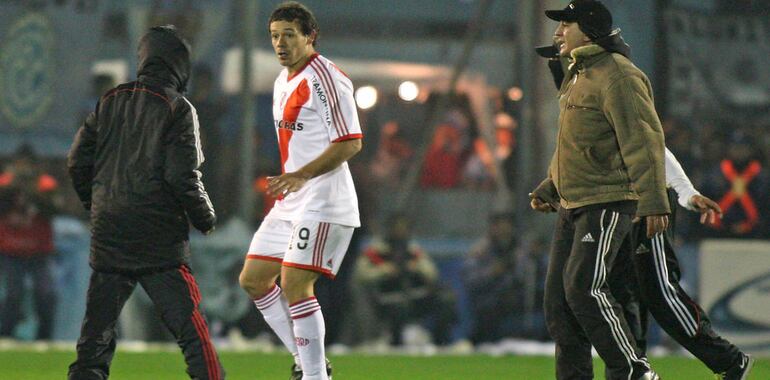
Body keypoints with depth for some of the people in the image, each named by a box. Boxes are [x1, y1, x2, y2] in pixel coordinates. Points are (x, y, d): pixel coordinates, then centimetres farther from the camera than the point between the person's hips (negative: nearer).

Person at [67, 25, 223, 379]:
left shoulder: (110, 101, 9)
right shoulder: (177, 109, -6)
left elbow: (77, 162, 9)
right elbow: (182, 177, -12)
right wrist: (205, 218, 4)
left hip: (108, 235, 5)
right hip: (158, 238, -5)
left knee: (95, 336, 8)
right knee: (192, 330, -3)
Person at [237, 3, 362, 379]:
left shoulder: (324, 78, -14)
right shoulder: (284, 79, 15)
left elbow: (351, 143, -20)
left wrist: (302, 175, -26)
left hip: (323, 203, -10)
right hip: (290, 203, 10)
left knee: (294, 284, -16)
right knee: (253, 279, 9)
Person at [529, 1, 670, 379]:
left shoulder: (617, 76, -13)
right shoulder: (575, 78, 18)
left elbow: (643, 141, -20)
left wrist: (653, 201, -26)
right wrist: (548, 189, 25)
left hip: (608, 202, -10)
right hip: (571, 206, 10)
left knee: (583, 286, -19)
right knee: (558, 297, 6)